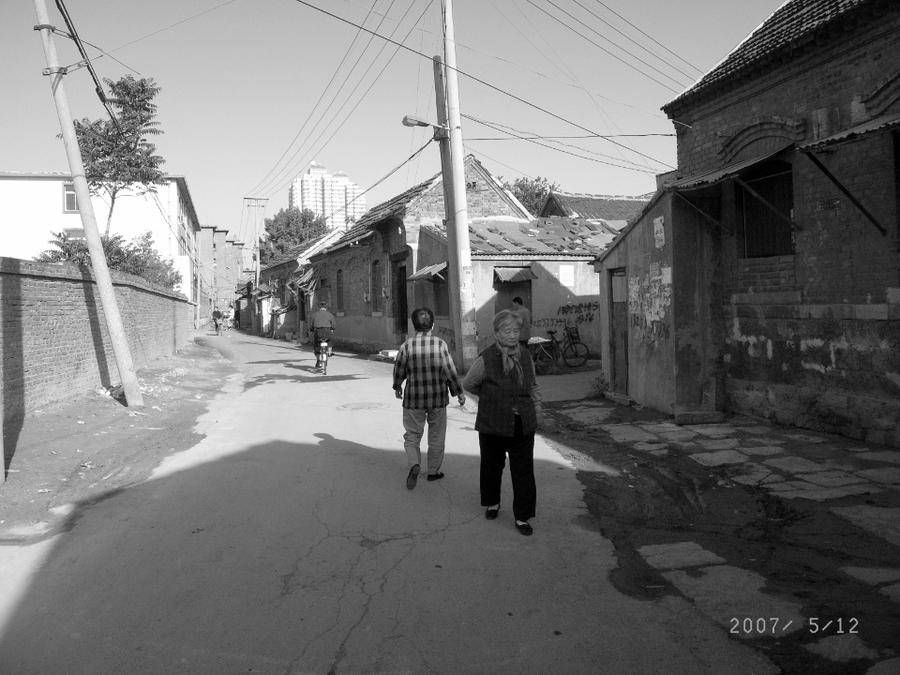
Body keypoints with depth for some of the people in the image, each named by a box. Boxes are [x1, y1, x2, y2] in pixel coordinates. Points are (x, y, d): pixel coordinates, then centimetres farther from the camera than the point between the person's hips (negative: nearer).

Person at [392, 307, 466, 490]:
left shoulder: (407, 345, -9)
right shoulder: (440, 344, -11)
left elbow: (399, 370, 2)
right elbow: (450, 371, -8)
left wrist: (397, 387, 22)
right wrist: (459, 392, 5)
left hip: (413, 398, 0)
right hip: (438, 398, 0)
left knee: (412, 434, 12)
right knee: (436, 435, 16)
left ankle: (414, 464, -11)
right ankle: (433, 471, 27)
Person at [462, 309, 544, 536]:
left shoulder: (525, 356, 2)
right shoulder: (486, 359, -13)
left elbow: (533, 385, 17)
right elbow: (468, 384, 2)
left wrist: (538, 410, 8)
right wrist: (490, 397, 6)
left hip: (523, 425, 3)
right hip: (493, 425, -2)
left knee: (524, 471, 2)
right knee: (492, 466, 15)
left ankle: (522, 517, 14)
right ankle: (492, 503, 39)